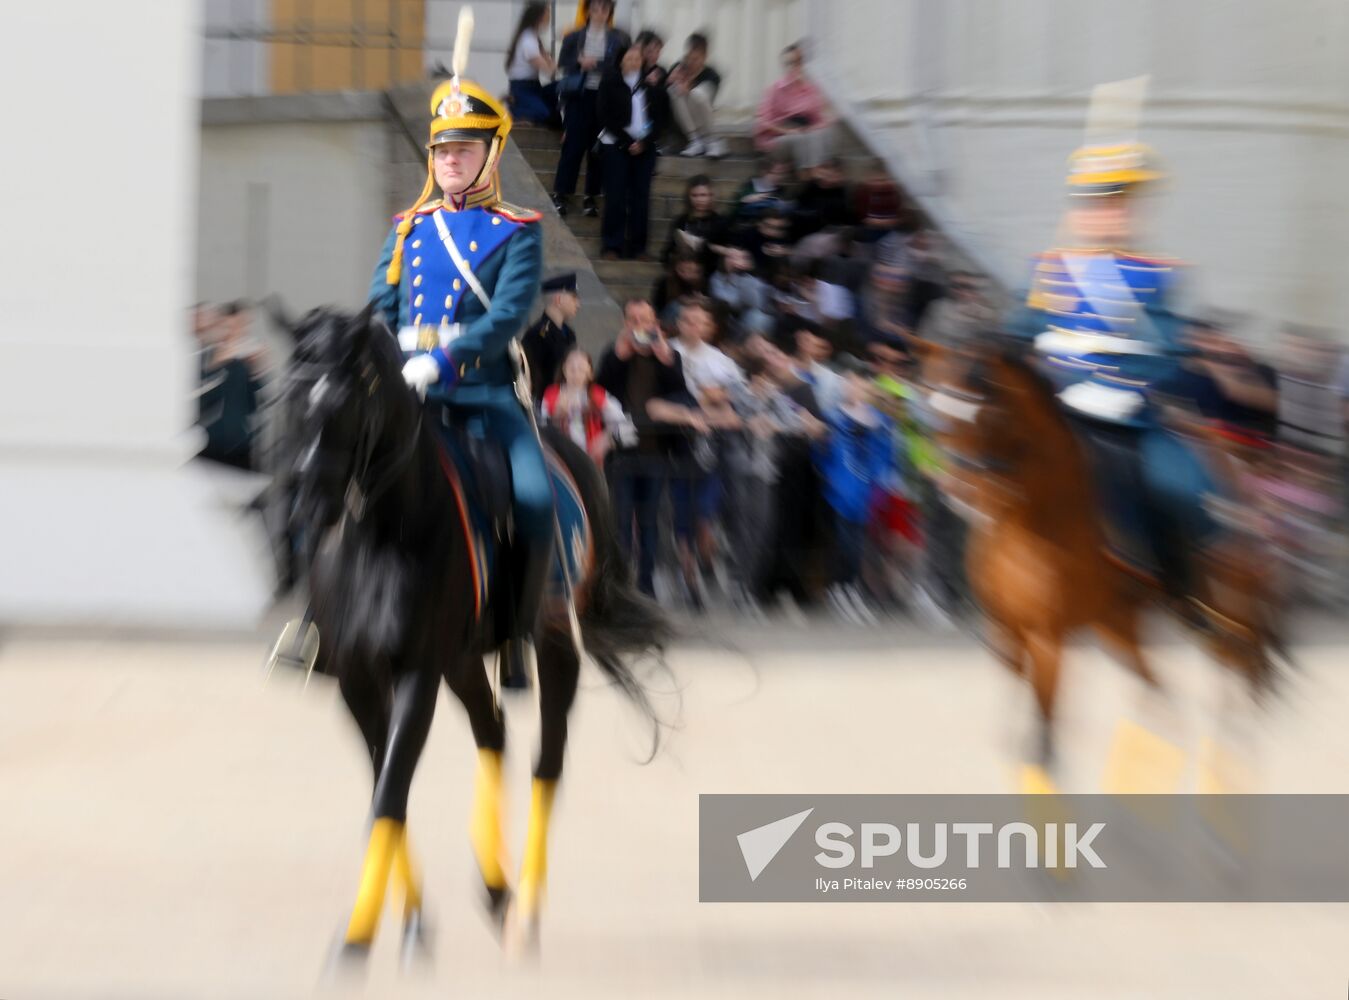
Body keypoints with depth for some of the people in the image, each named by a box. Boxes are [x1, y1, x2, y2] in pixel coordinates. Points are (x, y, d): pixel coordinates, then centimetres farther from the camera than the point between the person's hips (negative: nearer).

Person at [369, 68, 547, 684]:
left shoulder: (517, 233, 4)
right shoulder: (408, 229, 16)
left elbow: (508, 315, -10)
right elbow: (380, 310, 13)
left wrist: (440, 360, -25)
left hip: (485, 392, -3)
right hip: (407, 393, 3)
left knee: (535, 499, -23)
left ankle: (518, 638, -9)